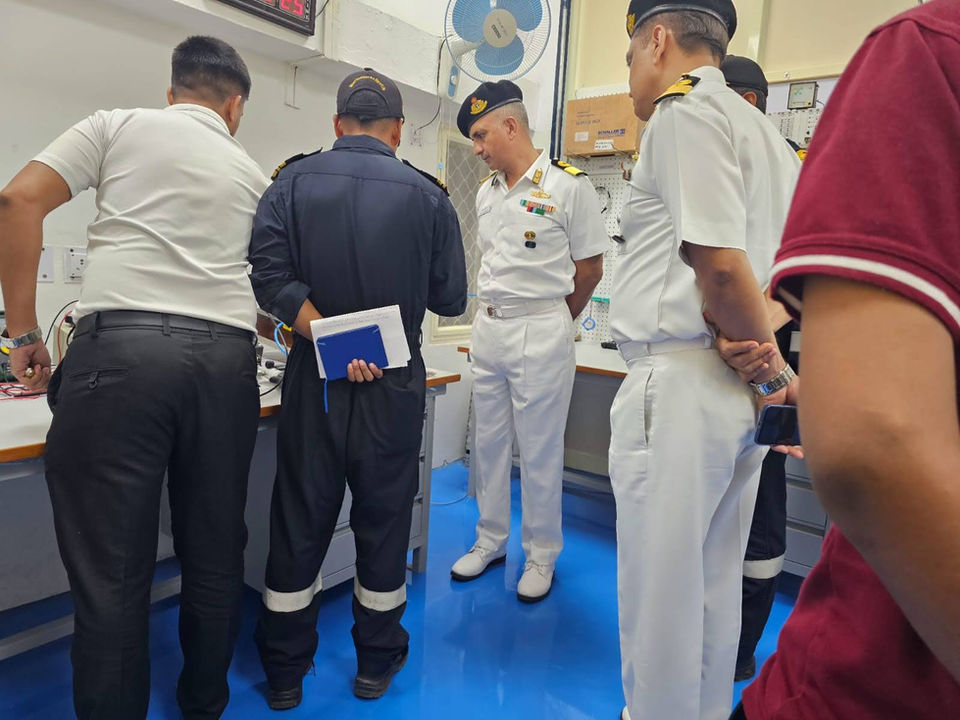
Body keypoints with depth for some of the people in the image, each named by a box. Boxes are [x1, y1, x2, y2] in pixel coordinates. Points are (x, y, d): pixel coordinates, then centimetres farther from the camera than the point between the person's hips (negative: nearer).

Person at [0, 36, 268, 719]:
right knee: (214, 555, 14)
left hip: (123, 348, -3)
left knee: (111, 567, 4)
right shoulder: (250, 171, 20)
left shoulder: (119, 125, 13)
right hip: (226, 358, 3)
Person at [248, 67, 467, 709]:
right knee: (384, 519, 14)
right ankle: (377, 662, 32)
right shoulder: (427, 195, -4)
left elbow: (271, 278, -14)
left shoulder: (294, 183, -1)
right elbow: (451, 299, 0)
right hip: (394, 382, 0)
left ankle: (285, 673, 29)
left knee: (301, 520, 13)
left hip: (315, 377, 1)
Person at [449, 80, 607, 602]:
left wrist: (549, 322, 3)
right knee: (488, 443, 14)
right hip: (487, 327, 7)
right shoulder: (486, 191, 12)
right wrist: (492, 311, 11)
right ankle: (491, 540, 31)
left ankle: (542, 557, 21)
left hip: (540, 333, -6)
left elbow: (589, 270, -5)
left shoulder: (569, 186, -8)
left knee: (539, 452, 3)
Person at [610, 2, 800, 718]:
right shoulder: (768, 134, 21)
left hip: (681, 385, -9)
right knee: (715, 591, 20)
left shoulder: (685, 110, -7)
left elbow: (722, 265, -18)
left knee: (659, 595, 4)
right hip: (742, 395, 10)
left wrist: (773, 376, -6)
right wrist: (774, 374, 5)